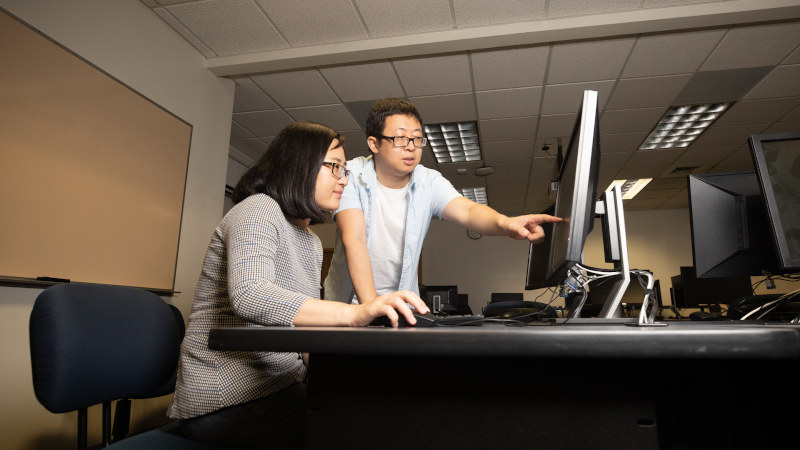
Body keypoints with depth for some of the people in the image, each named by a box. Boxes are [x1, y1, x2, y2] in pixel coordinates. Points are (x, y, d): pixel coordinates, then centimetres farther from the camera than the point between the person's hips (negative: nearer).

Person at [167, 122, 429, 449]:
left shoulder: (312, 243, 15)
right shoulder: (258, 209, -12)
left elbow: (304, 316, 12)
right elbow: (248, 296, -30)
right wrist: (354, 314, -39)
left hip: (279, 383, 8)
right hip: (227, 396, -8)